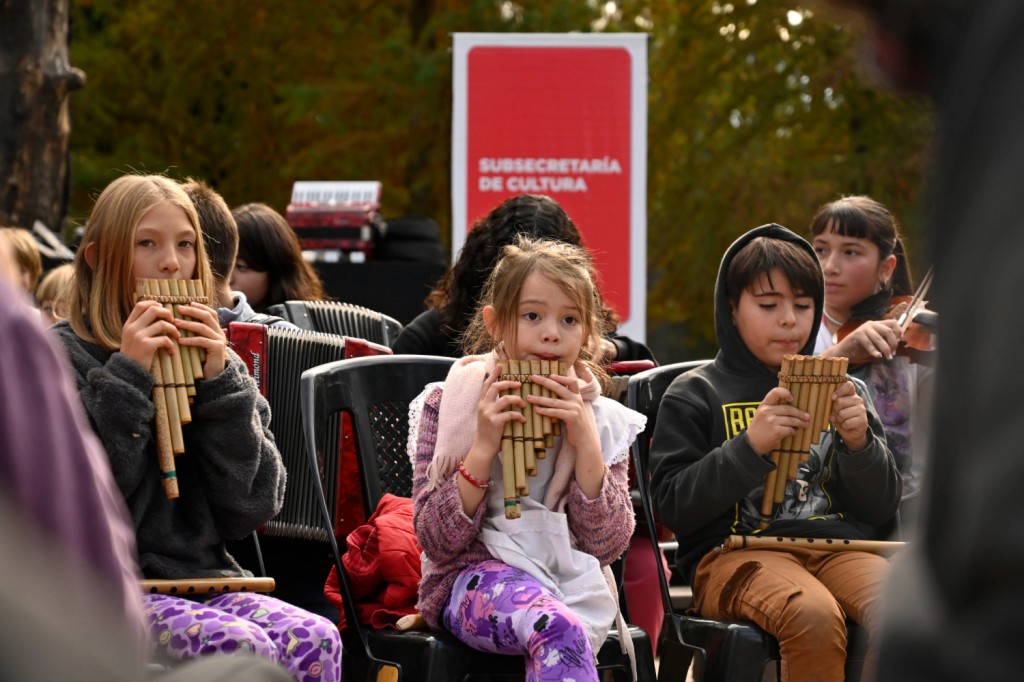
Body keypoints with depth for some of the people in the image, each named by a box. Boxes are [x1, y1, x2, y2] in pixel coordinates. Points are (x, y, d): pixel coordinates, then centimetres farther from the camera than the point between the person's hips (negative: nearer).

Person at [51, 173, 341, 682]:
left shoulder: (205, 356, 15)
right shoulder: (62, 358, 0)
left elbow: (252, 507, 5)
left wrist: (221, 386, -4)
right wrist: (126, 380, -13)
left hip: (206, 579, 5)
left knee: (315, 640, -25)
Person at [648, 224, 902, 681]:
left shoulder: (843, 391, 20)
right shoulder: (695, 395, 11)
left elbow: (882, 509, 16)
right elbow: (674, 507, 0)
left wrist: (858, 443, -3)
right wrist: (749, 446, -12)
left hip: (839, 542, 3)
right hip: (736, 552, -3)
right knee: (815, 618, -38)